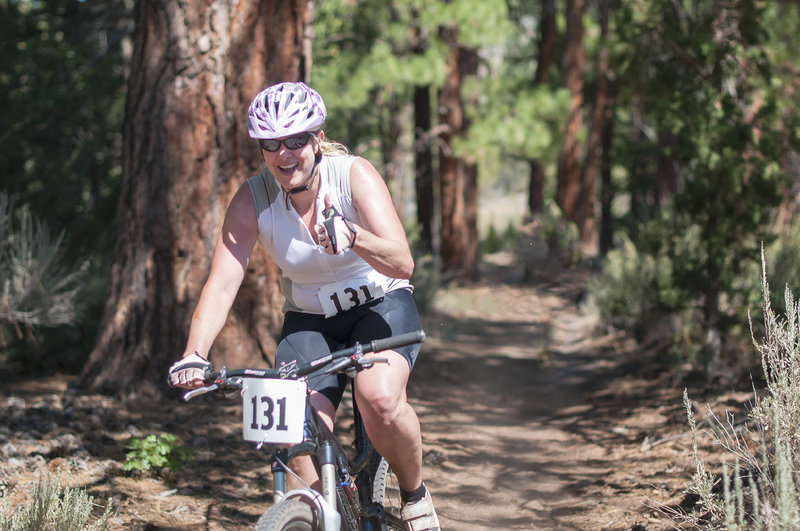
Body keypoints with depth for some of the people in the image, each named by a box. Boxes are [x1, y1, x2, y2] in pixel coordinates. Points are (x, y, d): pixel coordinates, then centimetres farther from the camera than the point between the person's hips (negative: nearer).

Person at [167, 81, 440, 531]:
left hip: (381, 305, -2)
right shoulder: (252, 200, -16)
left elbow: (402, 262, -32)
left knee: (380, 397, -32)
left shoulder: (355, 175, -22)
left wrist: (352, 236, -53)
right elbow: (222, 283, -23)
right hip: (309, 321, 3)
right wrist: (195, 355, -40)